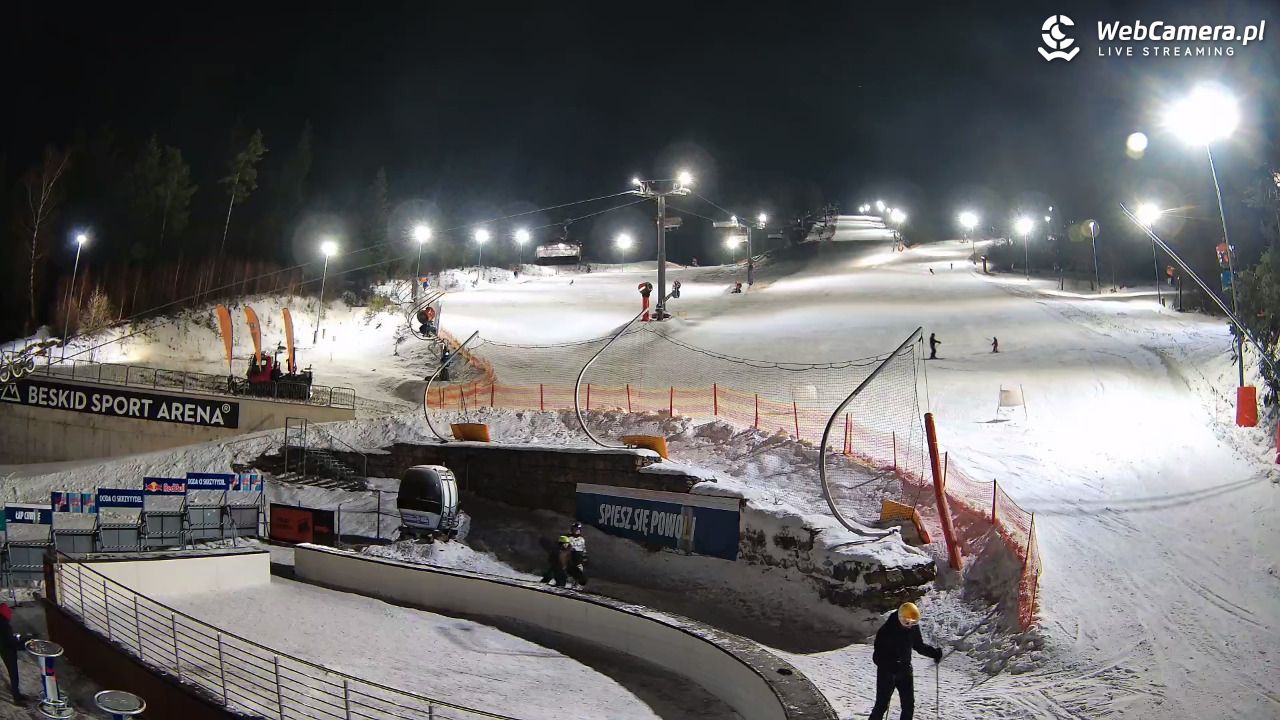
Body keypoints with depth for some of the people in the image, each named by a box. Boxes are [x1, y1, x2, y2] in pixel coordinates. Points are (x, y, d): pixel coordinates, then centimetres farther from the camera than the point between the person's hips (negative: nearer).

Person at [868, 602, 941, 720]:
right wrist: (893, 666, -37)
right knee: (882, 705, -4)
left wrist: (934, 653, -3)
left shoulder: (914, 627, -5)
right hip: (887, 672, -5)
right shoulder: (886, 631, -22)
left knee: (909, 705, 6)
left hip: (905, 670, 5)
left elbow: (919, 645, 12)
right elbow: (878, 656, -22)